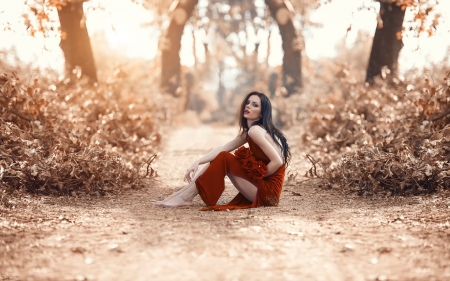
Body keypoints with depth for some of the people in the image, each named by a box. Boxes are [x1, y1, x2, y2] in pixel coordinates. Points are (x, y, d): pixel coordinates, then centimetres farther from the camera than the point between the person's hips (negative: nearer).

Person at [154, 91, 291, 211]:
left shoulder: (255, 130, -16)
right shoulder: (248, 132, 13)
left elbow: (278, 162, -24)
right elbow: (222, 148, 10)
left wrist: (257, 176, -10)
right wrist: (198, 162, -3)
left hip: (268, 189, -9)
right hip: (264, 186, 9)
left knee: (223, 159, -10)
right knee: (218, 158, 8)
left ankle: (186, 197, -7)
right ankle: (183, 192, 3)